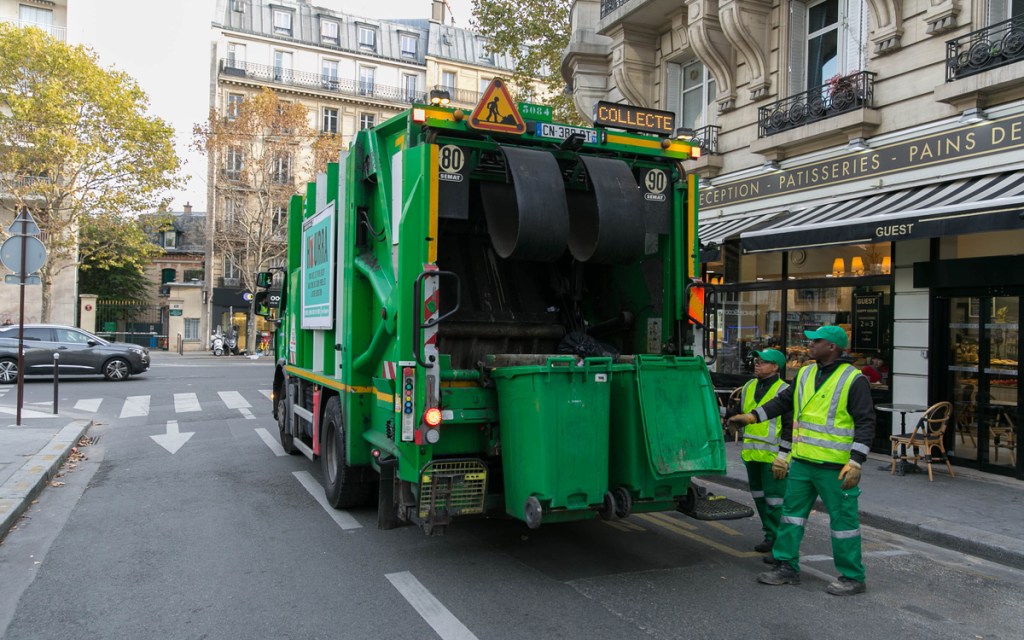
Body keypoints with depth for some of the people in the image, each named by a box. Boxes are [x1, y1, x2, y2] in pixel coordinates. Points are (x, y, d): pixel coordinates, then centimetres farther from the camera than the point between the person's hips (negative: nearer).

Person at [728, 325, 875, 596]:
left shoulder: (853, 380, -10)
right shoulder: (805, 374, 10)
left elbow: (866, 423, -12)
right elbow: (783, 401, 19)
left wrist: (856, 462, -18)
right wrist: (752, 416, 9)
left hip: (835, 466, -7)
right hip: (802, 461, 7)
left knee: (843, 519, 3)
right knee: (792, 512, 12)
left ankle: (852, 577, 17)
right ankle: (787, 567, 24)